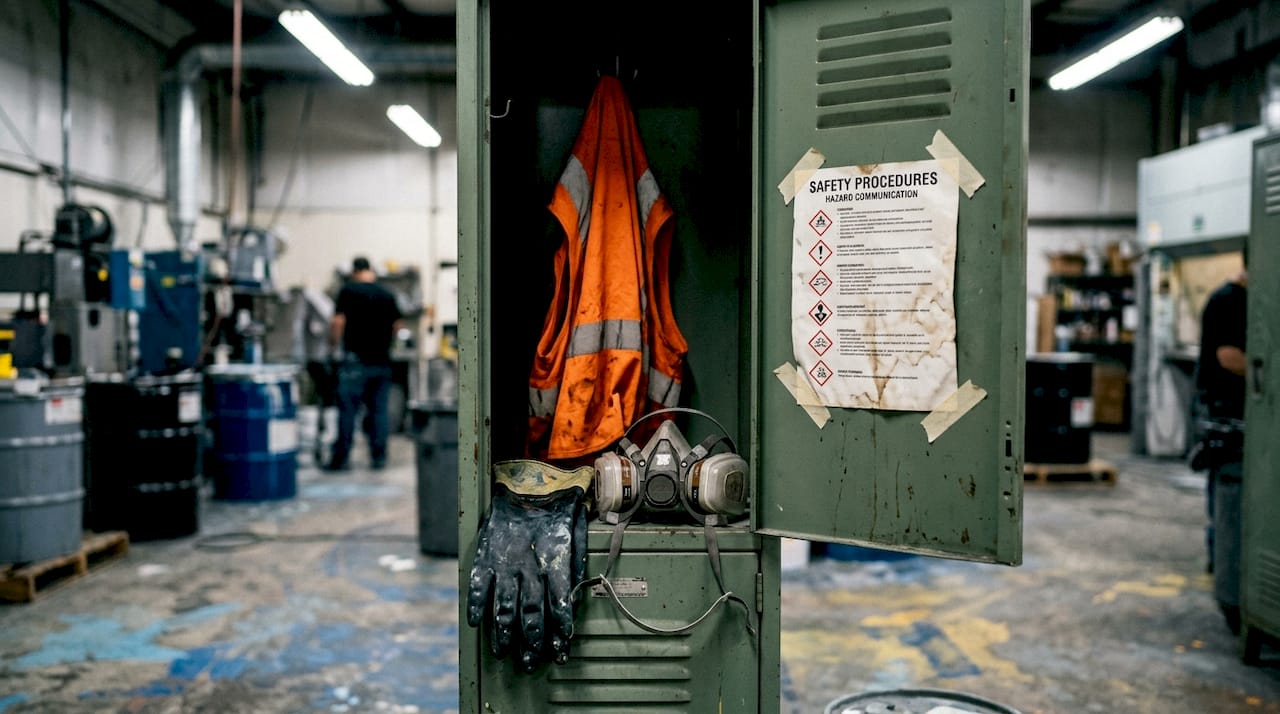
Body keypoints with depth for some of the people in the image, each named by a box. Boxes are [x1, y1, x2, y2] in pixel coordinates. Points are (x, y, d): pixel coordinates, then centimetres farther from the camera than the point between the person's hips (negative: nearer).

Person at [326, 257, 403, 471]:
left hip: (356, 359, -4)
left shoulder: (349, 290, -3)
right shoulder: (387, 295, 9)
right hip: (382, 361, 4)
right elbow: (397, 325, 11)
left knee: (348, 409, -1)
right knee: (379, 410, 8)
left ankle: (341, 457, 1)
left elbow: (338, 322, -10)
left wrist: (334, 347, 4)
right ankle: (379, 457, 10)